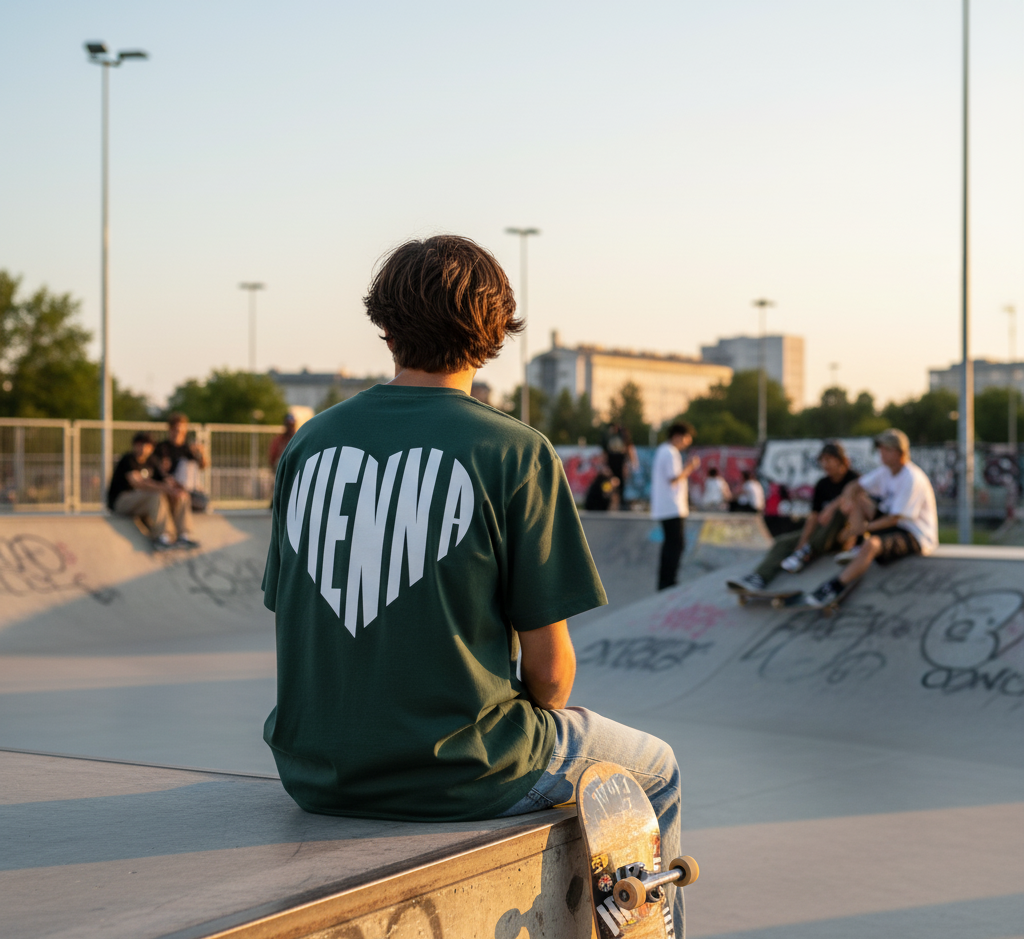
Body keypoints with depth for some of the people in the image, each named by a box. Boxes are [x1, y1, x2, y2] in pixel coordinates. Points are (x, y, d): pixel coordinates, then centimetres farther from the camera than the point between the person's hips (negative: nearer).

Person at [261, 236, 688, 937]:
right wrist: (540, 719, 11)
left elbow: (291, 617, 8)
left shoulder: (310, 442, 2)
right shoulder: (516, 451, -13)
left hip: (314, 774, 6)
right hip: (455, 773, -6)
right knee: (654, 770, 22)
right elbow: (548, 667, -12)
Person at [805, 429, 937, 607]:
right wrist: (847, 498, -15)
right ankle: (856, 548, -8)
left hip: (916, 536, -10)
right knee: (856, 498, 5)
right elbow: (854, 487, 9)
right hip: (894, 524, 10)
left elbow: (894, 519, -23)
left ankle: (835, 587, -34)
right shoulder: (885, 471, 6)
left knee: (872, 544, -37)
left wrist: (864, 528, -20)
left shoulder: (912, 479, -21)